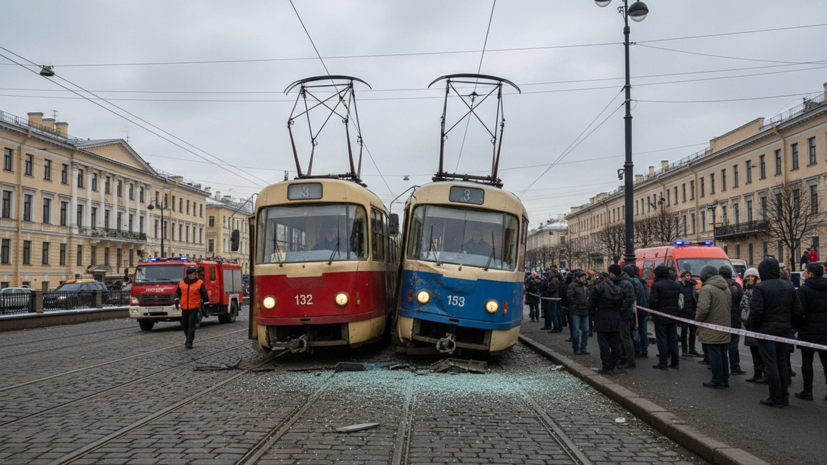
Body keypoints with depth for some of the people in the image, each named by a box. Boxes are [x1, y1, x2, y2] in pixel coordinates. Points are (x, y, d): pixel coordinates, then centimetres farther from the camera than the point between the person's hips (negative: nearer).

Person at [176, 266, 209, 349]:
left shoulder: (200, 284, -3)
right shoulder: (181, 283, 7)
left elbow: (205, 295, 0)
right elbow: (177, 293, 20)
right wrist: (177, 299, 1)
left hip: (194, 308, -4)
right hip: (184, 308, 4)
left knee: (191, 325, -9)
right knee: (184, 325, 13)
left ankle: (189, 342, -10)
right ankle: (189, 339, 33)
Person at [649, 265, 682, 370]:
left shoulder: (656, 285, -16)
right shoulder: (676, 285, 6)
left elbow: (653, 301, -18)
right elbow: (679, 300, 8)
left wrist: (651, 309, 0)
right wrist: (675, 310, 16)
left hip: (660, 317, -6)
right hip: (673, 316, 6)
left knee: (662, 339, 0)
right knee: (673, 338, 12)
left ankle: (663, 363, 2)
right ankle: (675, 362, 16)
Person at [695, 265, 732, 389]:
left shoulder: (706, 289, -14)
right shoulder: (727, 289, 14)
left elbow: (703, 309, -22)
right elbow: (730, 307, 17)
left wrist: (698, 320, -6)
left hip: (711, 332, -8)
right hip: (725, 330, 8)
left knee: (714, 356, -1)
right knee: (723, 356, 14)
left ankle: (717, 381, 4)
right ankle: (725, 380, 20)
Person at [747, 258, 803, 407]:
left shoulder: (760, 287, -13)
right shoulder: (789, 287, 9)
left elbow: (756, 311, -19)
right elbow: (798, 310, 8)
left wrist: (752, 328, -6)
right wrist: (789, 324, 18)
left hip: (766, 330, -7)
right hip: (784, 330, 7)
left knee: (770, 363, -2)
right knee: (782, 362, 15)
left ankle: (776, 398, 1)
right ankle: (784, 397, 19)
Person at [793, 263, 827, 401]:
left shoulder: (804, 289, -10)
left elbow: (799, 310, -14)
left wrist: (797, 326, -1)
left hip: (808, 330, -4)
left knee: (807, 361, 4)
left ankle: (807, 391, 8)